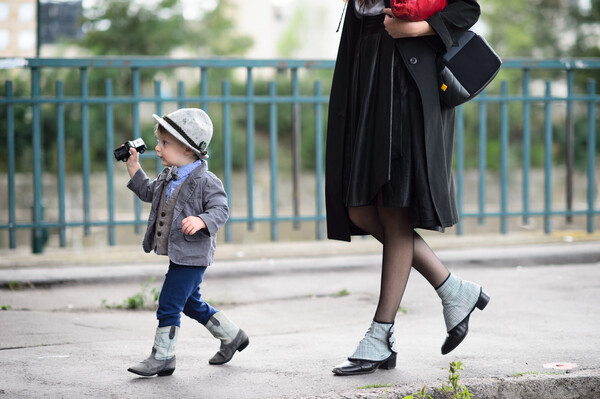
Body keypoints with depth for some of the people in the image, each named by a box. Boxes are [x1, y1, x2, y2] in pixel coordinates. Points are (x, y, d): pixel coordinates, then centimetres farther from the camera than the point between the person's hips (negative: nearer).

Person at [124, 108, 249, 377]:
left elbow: (220, 210, -20)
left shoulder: (205, 181, -16)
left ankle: (162, 358, 3)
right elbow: (149, 192, 26)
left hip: (192, 256, -10)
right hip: (177, 255, 10)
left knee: (168, 305, -7)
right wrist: (133, 168, 16)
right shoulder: (168, 178, 10)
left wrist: (201, 221, -38)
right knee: (192, 304, 20)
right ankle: (233, 336, 35)